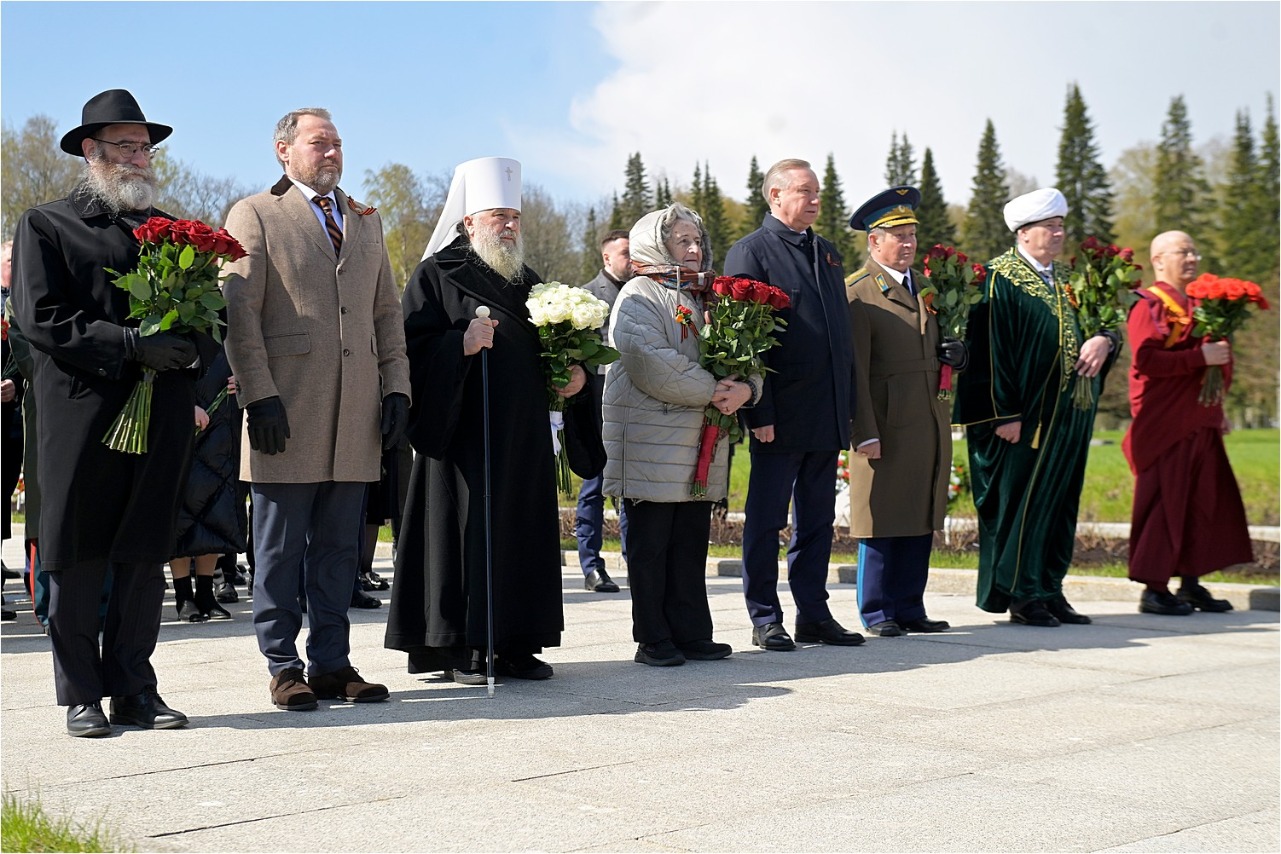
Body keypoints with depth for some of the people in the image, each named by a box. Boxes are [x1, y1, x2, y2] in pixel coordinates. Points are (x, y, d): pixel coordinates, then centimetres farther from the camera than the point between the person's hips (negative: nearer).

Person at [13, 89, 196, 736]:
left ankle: (134, 688, 14)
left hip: (160, 416, 4)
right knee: (76, 563, 1)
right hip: (82, 413, -4)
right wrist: (132, 344, -16)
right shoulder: (46, 226, 5)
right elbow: (41, 319, -7)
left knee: (145, 559, 5)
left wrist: (186, 348, -4)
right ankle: (82, 696, 11)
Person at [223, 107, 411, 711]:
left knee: (338, 552, 8)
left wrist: (396, 387, 7)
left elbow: (387, 313, 18)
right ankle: (284, 668, 10)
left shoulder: (365, 222, 21)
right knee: (281, 552, 1)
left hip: (354, 422, 5)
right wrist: (258, 397, -13)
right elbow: (238, 314, -5)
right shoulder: (254, 216, 3)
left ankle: (331, 664, 16)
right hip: (287, 416, -5)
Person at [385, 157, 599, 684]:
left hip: (524, 434, 6)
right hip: (465, 432, -6)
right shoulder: (436, 274, 0)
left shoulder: (526, 279, 19)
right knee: (467, 528, -5)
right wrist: (461, 345, -25)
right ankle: (460, 649, 2)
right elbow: (414, 347, -9)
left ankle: (515, 645, 12)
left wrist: (574, 371, 2)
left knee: (523, 532, 6)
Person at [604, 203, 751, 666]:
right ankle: (653, 640, 6)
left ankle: (691, 634, 16)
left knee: (692, 542, 9)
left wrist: (745, 388, -9)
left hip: (701, 442, 7)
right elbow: (653, 362, -19)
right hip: (650, 439, -7)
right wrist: (712, 390, -17)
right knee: (651, 543, 0)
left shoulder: (706, 297, 17)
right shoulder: (639, 297, -5)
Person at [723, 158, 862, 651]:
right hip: (781, 415, -7)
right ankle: (765, 620, 10)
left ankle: (814, 616, 19)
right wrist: (759, 412, -17)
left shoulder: (827, 253, 17)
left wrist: (848, 404, 12)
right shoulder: (750, 252, -4)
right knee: (766, 520, 2)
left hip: (827, 415, 7)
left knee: (817, 521, 12)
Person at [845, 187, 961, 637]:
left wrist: (952, 353, 6)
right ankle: (878, 613, 9)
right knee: (882, 520, 0)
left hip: (930, 426, 7)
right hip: (886, 426, -7)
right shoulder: (857, 292, -6)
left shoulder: (925, 286, 18)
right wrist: (865, 432, -16)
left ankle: (910, 609, 18)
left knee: (921, 522, 9)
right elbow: (854, 369, -11)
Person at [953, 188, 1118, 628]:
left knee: (1059, 502, 11)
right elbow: (991, 347, -14)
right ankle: (1021, 595, 5)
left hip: (1066, 413, 8)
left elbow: (1096, 321, 18)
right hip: (1025, 413, -8)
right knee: (1021, 501, -2)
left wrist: (1104, 340, -8)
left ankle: (1050, 590, 19)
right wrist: (1004, 413, -19)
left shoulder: (1065, 277, 15)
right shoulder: (1000, 278, -8)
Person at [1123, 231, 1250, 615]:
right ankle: (1154, 588, 0)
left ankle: (1191, 583, 17)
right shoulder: (1149, 306, -8)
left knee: (1204, 501, 9)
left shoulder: (1196, 305, 18)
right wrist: (1200, 356, -24)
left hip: (1199, 423, 8)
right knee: (1164, 502, -6)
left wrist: (1217, 408, 20)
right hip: (1165, 424, -8)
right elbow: (1147, 359, -21)